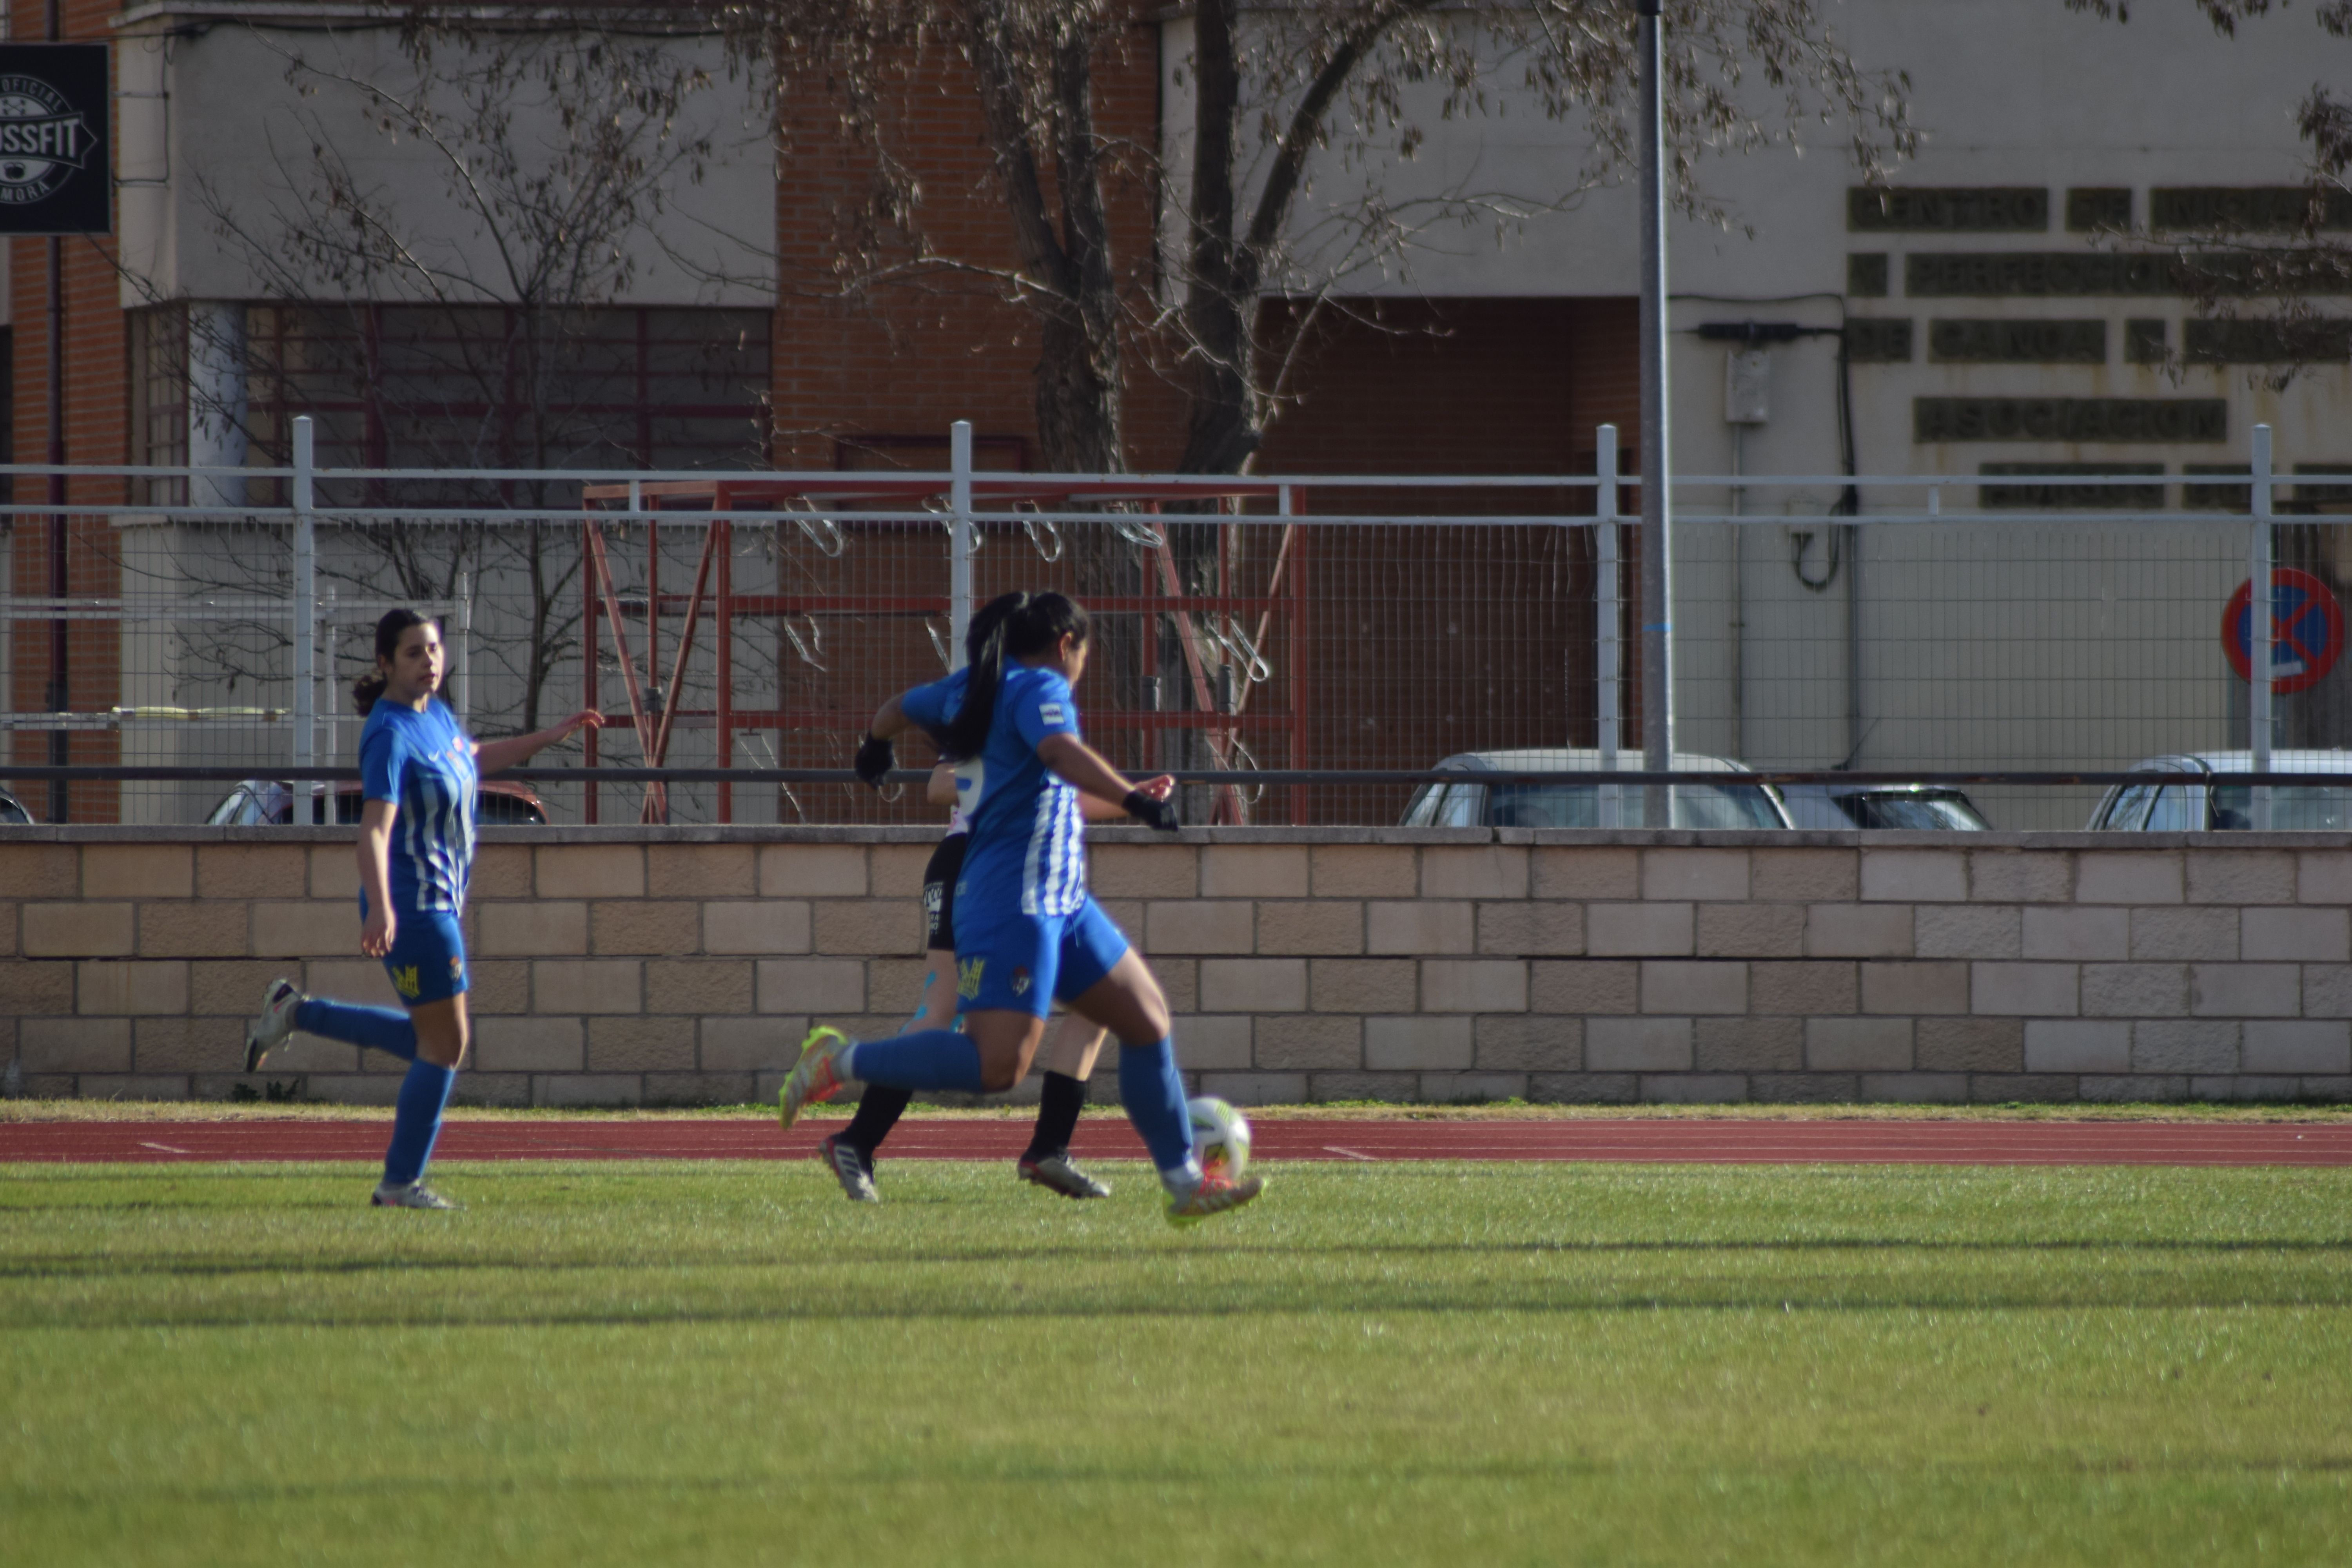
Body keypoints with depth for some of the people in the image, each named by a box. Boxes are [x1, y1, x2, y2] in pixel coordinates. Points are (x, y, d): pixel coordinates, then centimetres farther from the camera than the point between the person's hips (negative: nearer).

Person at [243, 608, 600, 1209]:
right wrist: (381, 908, -41)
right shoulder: (390, 735, -18)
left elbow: (475, 757, 32)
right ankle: (401, 1184, 5)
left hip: (440, 902, 9)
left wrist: (551, 736, 31)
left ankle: (296, 1012, 27)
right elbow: (375, 827, -29)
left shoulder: (436, 715, 9)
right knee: (444, 1047, -4)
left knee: (436, 1040, 21)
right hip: (413, 905, -9)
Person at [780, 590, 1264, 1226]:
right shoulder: (1041, 689, -8)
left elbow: (898, 710, 35)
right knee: (998, 1065, -20)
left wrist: (876, 745, 57)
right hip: (1017, 903, -11)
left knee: (1146, 1019, 12)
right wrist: (1135, 798, -39)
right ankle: (840, 1060, -8)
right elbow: (1058, 752, -30)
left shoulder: (977, 686, 17)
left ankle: (1184, 1183, 15)